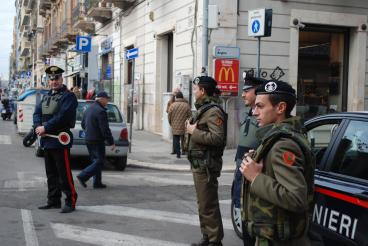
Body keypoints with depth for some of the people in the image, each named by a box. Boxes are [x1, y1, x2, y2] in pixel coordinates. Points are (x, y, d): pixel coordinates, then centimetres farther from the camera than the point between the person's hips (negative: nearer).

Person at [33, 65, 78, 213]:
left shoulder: (68, 96, -7)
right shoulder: (46, 97, 19)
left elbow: (62, 117, -18)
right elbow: (37, 113, 12)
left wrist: (45, 128, -16)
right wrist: (38, 127, -8)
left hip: (60, 140, -8)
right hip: (47, 141, 8)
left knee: (64, 174, -7)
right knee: (51, 174, 14)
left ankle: (71, 202, 0)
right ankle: (53, 201, 22)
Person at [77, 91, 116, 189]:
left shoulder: (88, 109, 12)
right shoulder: (101, 111, -17)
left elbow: (83, 124, 21)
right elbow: (105, 129, -19)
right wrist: (111, 142, -14)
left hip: (88, 140, 9)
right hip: (97, 141, -9)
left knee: (96, 161, 15)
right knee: (99, 162, -4)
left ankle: (97, 182, 16)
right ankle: (82, 176, -11)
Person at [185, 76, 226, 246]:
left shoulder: (213, 111, -16)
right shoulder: (202, 109, 16)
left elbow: (217, 137, -27)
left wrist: (194, 132, -19)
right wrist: (191, 128, 3)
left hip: (206, 164, -10)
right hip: (198, 163, 10)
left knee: (208, 205, -5)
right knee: (203, 203, 16)